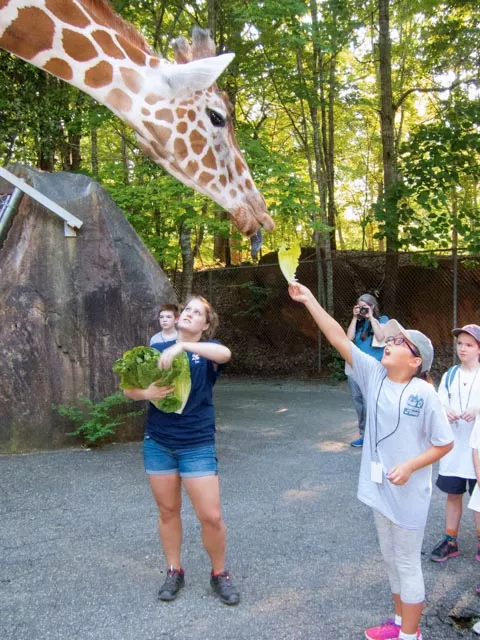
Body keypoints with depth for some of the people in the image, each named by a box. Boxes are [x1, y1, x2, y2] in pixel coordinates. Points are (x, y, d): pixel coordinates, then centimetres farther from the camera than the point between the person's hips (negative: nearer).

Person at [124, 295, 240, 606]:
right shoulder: (157, 349, 4)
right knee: (168, 511, 14)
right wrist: (146, 393, -18)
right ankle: (174, 572, 32)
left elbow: (225, 353, -28)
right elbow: (130, 387, 4)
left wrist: (182, 346, -38)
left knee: (211, 516, -2)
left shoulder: (207, 350, -3)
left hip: (197, 444, -2)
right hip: (157, 443, 3)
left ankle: (220, 574, 21)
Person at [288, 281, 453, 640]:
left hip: (408, 493, -6)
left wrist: (410, 466, -22)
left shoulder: (424, 394, -18)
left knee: (407, 565, 9)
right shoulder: (374, 375, -4)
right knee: (391, 561, 21)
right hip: (380, 487, 6)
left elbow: (445, 443, -9)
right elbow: (339, 339, -9)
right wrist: (309, 300, -13)